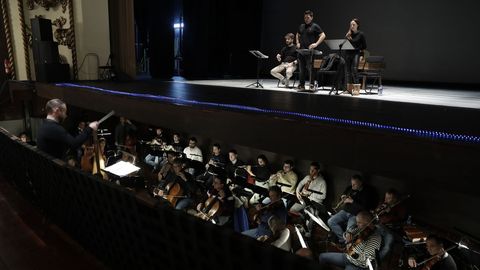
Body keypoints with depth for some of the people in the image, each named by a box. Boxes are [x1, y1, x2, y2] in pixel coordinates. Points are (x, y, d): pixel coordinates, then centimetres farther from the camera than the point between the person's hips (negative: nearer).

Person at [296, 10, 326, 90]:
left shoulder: (315, 26, 0)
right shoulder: (301, 26, 16)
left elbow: (323, 35, -5)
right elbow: (298, 35, 32)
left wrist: (316, 44, -16)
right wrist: (298, 43, 14)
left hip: (310, 51, -5)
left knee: (310, 68, -6)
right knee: (302, 69, 7)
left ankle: (312, 85, 1)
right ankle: (301, 85, 13)